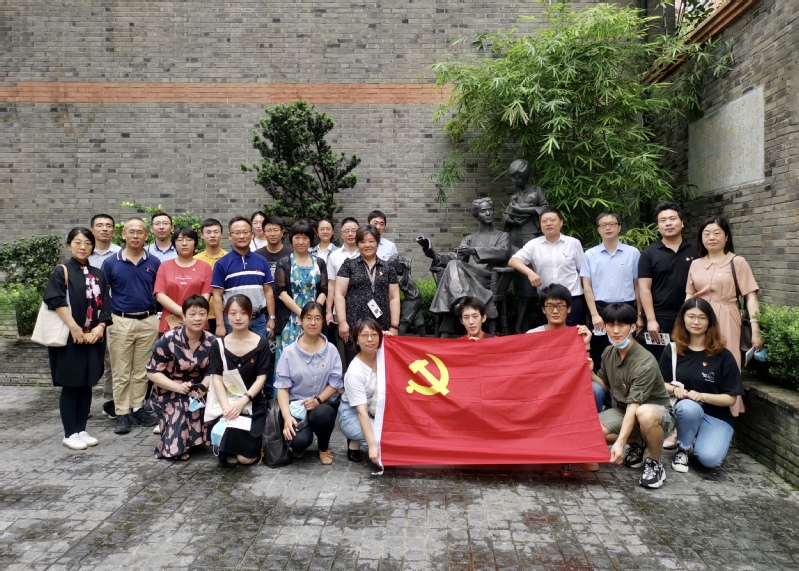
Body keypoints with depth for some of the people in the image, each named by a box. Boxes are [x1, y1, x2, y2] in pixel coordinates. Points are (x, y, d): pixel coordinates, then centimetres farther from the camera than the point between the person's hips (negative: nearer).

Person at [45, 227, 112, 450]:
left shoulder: (98, 275, 12)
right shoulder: (61, 271, -2)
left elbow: (105, 305, 9)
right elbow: (56, 300, -14)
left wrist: (100, 327, -7)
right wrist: (74, 327, -21)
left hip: (94, 338, 5)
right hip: (69, 338, -4)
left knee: (87, 385, 9)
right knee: (70, 386, 1)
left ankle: (81, 430, 18)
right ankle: (69, 434, 9)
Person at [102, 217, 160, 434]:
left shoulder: (154, 262, 3)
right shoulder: (111, 262, -1)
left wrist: (158, 312, 1)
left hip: (148, 321, 1)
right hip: (121, 322, -1)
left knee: (141, 370, 11)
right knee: (121, 372, 4)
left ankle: (138, 408, 22)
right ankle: (122, 414, 12)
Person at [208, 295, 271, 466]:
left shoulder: (261, 344, 1)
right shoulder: (219, 344, 5)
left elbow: (261, 378, -5)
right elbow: (217, 378, -2)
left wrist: (241, 402, -19)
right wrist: (226, 406, -19)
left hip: (253, 405, -1)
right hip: (228, 404, 1)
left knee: (246, 458, -15)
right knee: (229, 458, -17)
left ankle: (258, 437, 19)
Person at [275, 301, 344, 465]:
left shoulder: (331, 350, 1)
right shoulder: (290, 351, -3)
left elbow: (335, 383, -1)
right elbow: (282, 386, -6)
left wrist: (318, 400, -19)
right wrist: (286, 416, -20)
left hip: (324, 403, 1)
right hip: (297, 405, -1)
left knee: (321, 414, -37)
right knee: (300, 440, -30)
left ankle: (324, 448, -1)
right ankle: (299, 446, 14)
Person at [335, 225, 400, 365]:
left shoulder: (387, 267, 12)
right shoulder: (349, 265, 7)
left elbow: (394, 298, 10)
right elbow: (339, 294, 1)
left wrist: (394, 327, 2)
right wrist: (342, 322, -9)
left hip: (381, 329, 2)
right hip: (354, 328, -2)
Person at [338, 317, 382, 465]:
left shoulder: (383, 354, -10)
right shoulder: (355, 372, -26)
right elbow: (361, 412, -28)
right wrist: (372, 446, -35)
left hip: (377, 412, 6)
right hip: (352, 414, -5)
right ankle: (354, 442, 1)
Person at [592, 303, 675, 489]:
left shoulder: (645, 363, -27)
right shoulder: (609, 352, -4)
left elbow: (634, 406, -32)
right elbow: (603, 385, 8)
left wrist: (620, 442, -40)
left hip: (658, 413, -6)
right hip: (624, 410, 7)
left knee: (645, 413, -43)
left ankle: (656, 463, -12)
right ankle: (638, 442, 9)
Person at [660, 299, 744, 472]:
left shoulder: (723, 356, -6)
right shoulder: (672, 350, 0)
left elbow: (731, 398, -5)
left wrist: (702, 396, -22)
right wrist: (675, 389, -17)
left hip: (716, 416, -1)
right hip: (685, 411, 1)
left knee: (710, 459, -27)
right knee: (688, 406, -37)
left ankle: (696, 441, 10)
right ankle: (683, 449, -8)